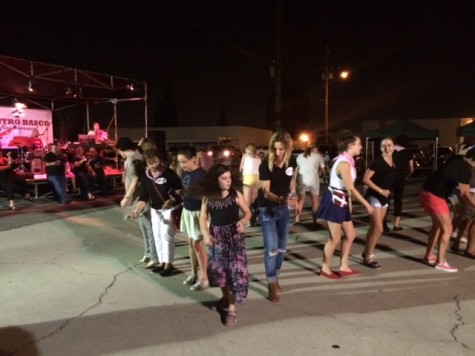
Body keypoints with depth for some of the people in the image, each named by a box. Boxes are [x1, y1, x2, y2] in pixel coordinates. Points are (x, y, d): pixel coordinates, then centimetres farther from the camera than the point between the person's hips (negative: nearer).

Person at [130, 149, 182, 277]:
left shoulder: (169, 174, -17)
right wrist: (137, 210, -22)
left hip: (169, 209, -6)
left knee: (166, 235, -5)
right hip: (155, 210, 6)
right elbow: (143, 197, -6)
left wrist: (171, 201, -27)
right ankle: (162, 262, 26)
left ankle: (169, 264, 8)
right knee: (157, 236, 12)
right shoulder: (146, 177, -2)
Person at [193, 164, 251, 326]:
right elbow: (203, 217, 4)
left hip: (234, 236, -2)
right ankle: (226, 296, 40)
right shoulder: (208, 197, -3)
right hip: (216, 237, 3)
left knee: (235, 270, -4)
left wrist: (243, 221, -22)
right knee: (218, 269, 14)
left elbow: (248, 212, -1)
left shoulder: (236, 194, -8)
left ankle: (232, 308, 8)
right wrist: (205, 234, -10)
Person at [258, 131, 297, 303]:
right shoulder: (265, 165, -21)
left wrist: (294, 199, 10)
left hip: (284, 210, 5)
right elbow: (266, 192, -25)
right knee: (271, 248, -8)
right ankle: (271, 285, 7)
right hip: (267, 210, -5)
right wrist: (281, 199, -43)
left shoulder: (292, 161, -8)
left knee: (282, 247, 14)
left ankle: (275, 278, 33)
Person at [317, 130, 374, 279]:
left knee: (350, 234, 16)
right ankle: (325, 269, 20)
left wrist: (349, 202, 9)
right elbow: (351, 188, -23)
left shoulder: (347, 161, 9)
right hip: (334, 201, -10)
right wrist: (367, 204, -18)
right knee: (335, 239, 2)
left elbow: (347, 187, 10)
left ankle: (344, 267, 28)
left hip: (342, 201, 10)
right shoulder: (344, 163, -22)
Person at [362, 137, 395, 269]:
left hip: (385, 198, 7)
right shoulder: (378, 161, -18)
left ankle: (366, 252, 27)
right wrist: (380, 190, -22)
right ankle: (369, 257, 5)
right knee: (378, 229, -8)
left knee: (374, 227, 14)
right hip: (374, 197, -7)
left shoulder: (392, 161, 6)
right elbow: (365, 179, -21)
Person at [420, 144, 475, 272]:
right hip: (435, 196, -10)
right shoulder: (464, 170, -21)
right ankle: (440, 262, 9)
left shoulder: (458, 159, 3)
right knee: (447, 229, 0)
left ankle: (429, 256, 30)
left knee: (437, 225, 21)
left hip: (428, 192, 10)